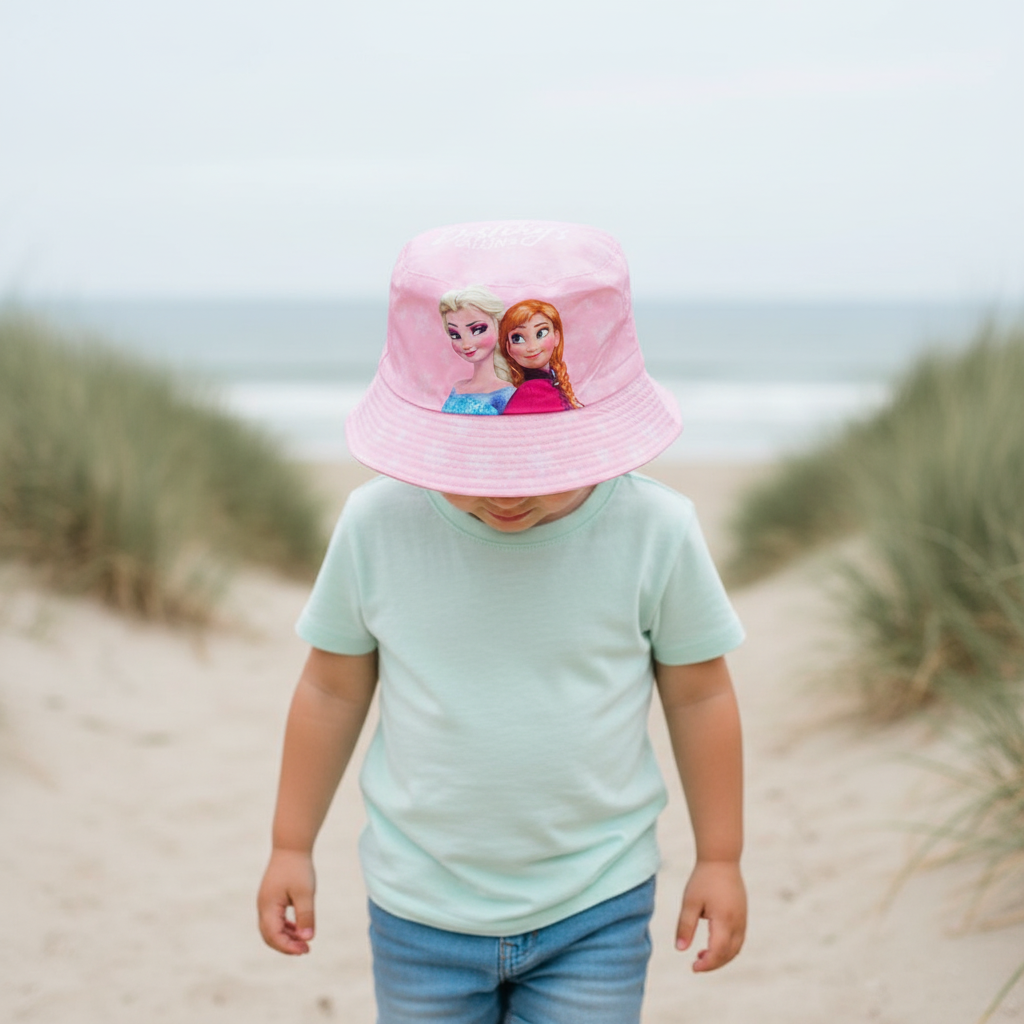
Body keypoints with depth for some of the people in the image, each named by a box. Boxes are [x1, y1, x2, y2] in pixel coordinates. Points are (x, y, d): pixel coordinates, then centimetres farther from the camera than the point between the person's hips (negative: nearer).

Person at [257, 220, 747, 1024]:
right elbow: (333, 687, 2)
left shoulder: (655, 533, -14)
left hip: (595, 911, -1)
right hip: (421, 911, 2)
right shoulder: (377, 526, -11)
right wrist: (292, 848, 7)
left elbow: (699, 693, -2)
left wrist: (720, 859, 3)